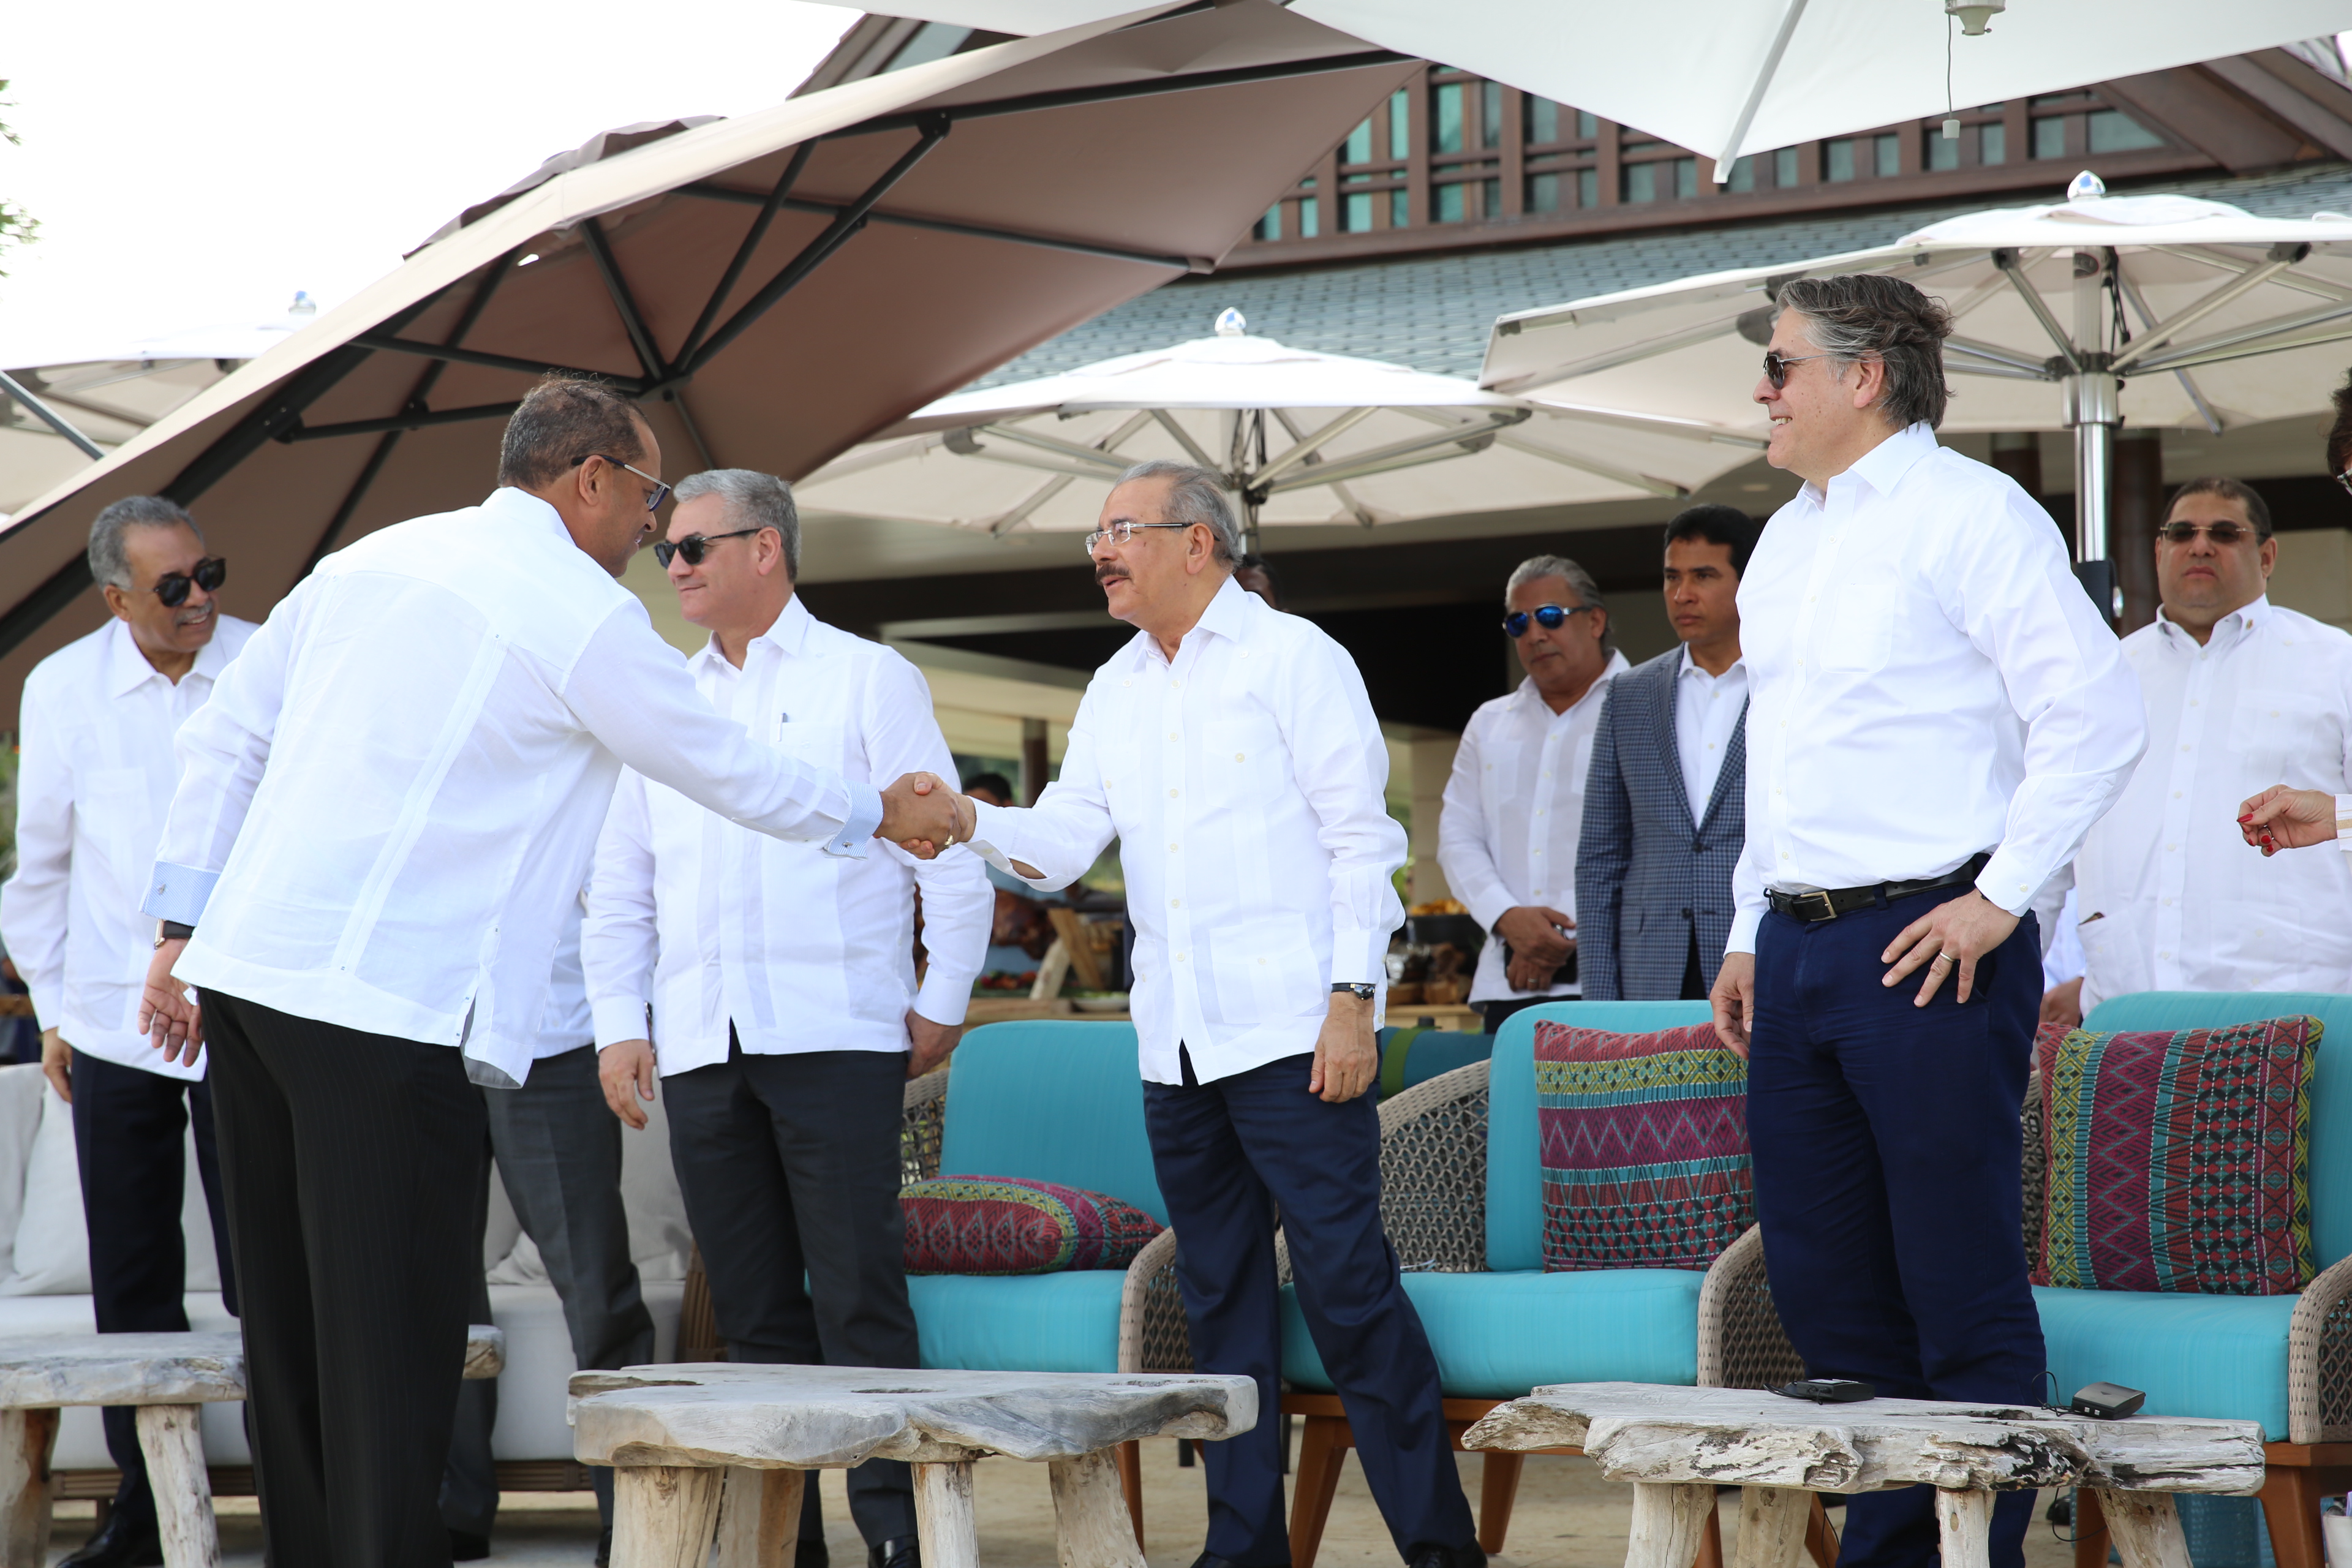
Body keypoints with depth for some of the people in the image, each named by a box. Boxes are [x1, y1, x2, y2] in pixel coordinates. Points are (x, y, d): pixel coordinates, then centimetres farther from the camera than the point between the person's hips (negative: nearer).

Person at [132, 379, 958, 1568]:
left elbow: (221, 739, 17)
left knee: (293, 1329, 13)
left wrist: (184, 928, 19)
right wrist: (880, 815, 21)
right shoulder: (583, 613, -5)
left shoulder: (368, 560, 16)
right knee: (394, 1336, -5)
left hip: (242, 970, 8)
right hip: (381, 1005, -8)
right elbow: (728, 772, 5)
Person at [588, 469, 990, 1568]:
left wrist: (942, 1004, 0)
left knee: (859, 1301, -9)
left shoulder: (866, 680, 5)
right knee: (755, 1310, 6)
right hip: (700, 1051, 5)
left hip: (834, 1039, -4)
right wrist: (618, 1024, 8)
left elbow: (950, 854, 3)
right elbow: (617, 889, 19)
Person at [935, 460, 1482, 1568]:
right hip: (1174, 1047, 7)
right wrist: (972, 823, -10)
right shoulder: (1115, 693, 17)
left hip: (1290, 1032, -7)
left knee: (1347, 1284, -10)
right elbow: (1065, 841, 10)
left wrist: (1351, 998, -14)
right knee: (1220, 1296, 10)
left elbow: (1360, 838, -6)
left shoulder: (1291, 657, -2)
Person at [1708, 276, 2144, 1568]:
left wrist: (2000, 897, -15)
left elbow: (2095, 714, -14)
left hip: (1924, 949, -8)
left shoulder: (1965, 512, -7)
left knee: (1961, 1291, -5)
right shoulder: (1787, 540, 18)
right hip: (1797, 949, 8)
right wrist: (1750, 932, 19)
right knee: (1822, 1288, 10)